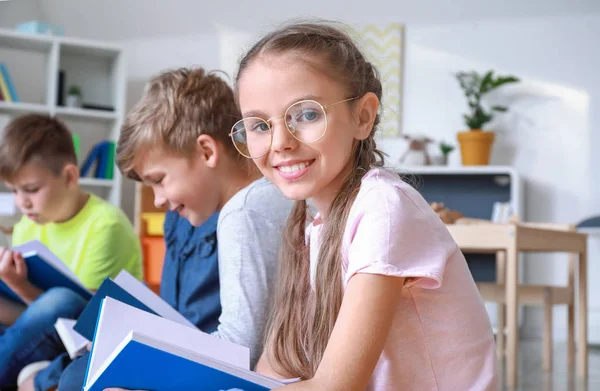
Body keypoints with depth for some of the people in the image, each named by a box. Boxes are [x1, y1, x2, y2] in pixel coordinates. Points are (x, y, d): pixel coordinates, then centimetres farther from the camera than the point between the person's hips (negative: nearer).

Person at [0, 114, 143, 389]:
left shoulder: (105, 225, -15)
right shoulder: (27, 227, 5)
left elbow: (84, 313, -18)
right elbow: (27, 313, 5)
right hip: (45, 343, 6)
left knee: (61, 302, -36)